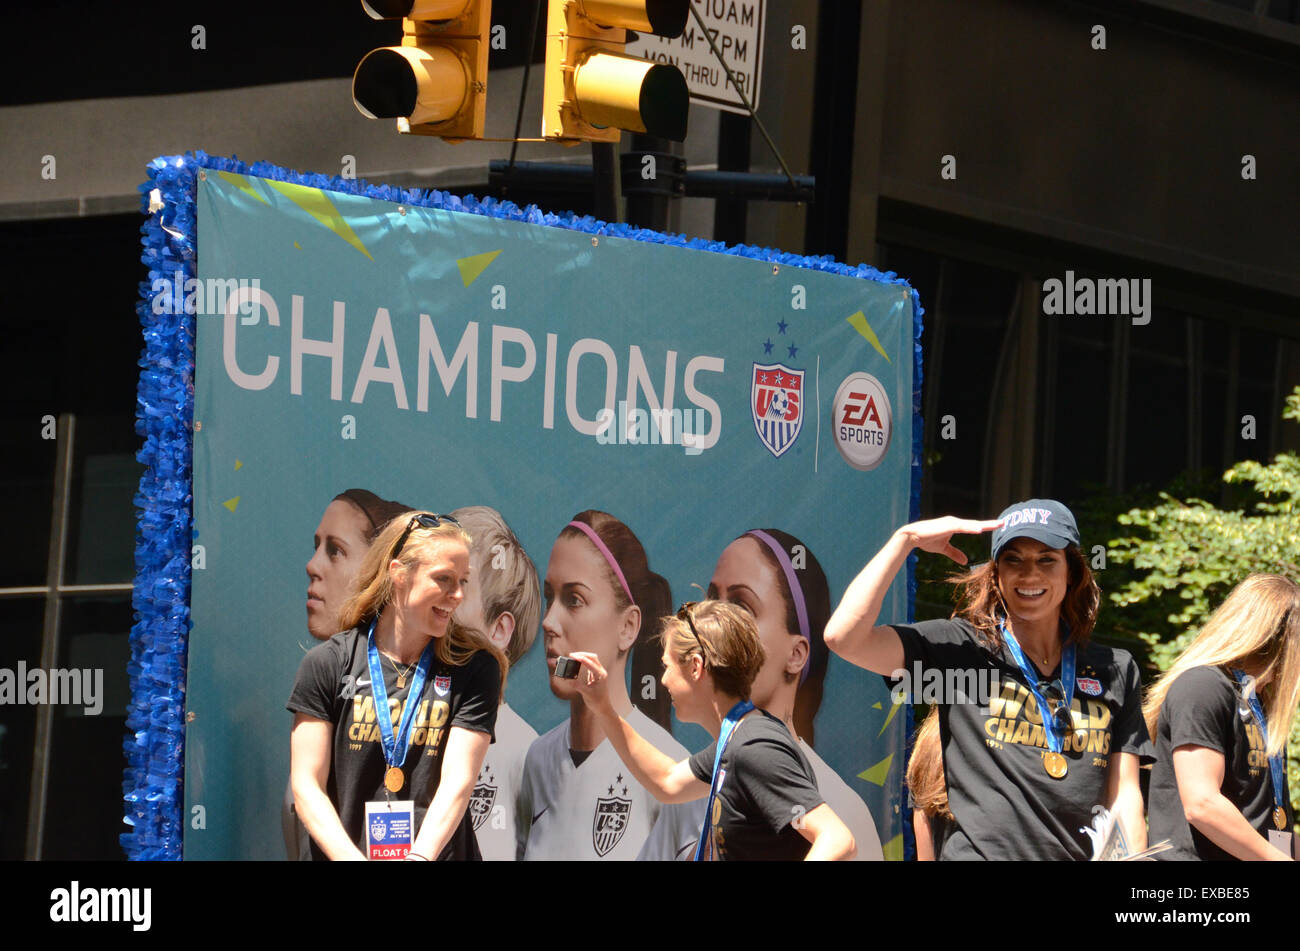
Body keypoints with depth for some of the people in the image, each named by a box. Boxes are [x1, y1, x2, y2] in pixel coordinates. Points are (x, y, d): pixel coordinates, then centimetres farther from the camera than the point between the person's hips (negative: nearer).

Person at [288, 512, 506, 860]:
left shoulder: (475, 668, 4)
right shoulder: (327, 663, 5)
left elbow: (457, 782, -6)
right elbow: (306, 785, 1)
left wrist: (420, 856, -22)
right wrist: (351, 858, -15)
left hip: (438, 854, 0)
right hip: (341, 852, 0)